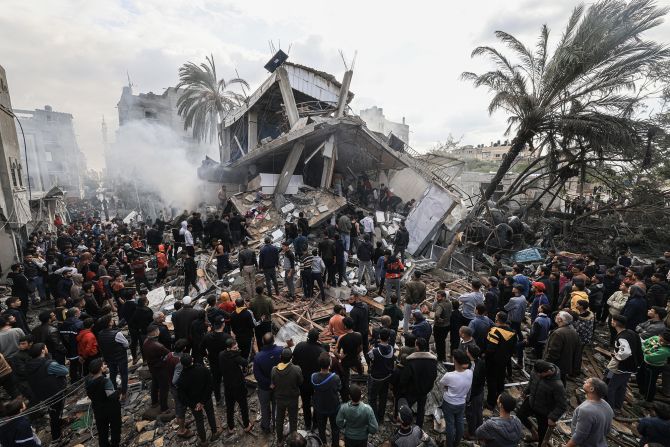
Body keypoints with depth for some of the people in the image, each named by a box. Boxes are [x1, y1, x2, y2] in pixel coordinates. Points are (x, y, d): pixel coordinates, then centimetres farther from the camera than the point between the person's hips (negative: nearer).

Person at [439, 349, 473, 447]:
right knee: (459, 423, 24)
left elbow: (441, 384, -12)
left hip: (449, 404, -4)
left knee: (450, 425, 17)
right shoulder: (470, 373, -21)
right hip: (462, 403, 4)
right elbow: (468, 389, -3)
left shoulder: (449, 376, -34)